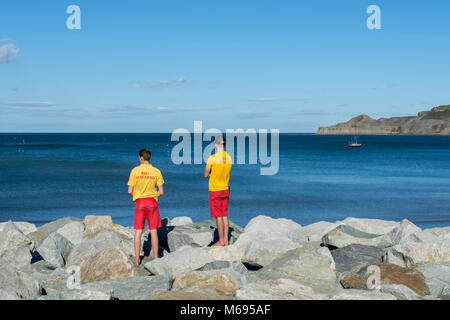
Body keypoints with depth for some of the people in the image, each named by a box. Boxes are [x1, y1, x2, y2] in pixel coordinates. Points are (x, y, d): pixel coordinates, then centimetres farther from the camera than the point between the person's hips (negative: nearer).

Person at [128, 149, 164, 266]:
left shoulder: (135, 171, -4)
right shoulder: (156, 171, -2)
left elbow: (130, 191, -4)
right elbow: (161, 191, -2)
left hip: (139, 202, 0)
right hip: (152, 202, 0)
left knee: (138, 232, 5)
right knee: (153, 231, 6)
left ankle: (137, 260, 5)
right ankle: (156, 259, 8)